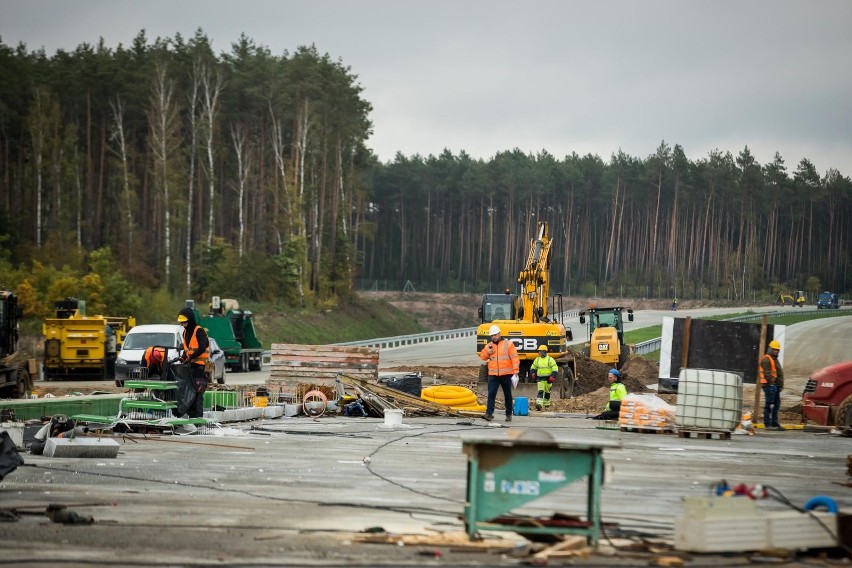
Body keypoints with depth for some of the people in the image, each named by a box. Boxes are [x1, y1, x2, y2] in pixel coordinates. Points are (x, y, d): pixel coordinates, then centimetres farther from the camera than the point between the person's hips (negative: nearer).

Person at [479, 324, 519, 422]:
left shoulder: (508, 344, -2)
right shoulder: (489, 346, 11)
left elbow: (515, 358, -7)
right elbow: (482, 357, 15)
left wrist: (516, 371, -15)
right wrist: (488, 352, -7)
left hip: (506, 375, -2)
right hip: (493, 375, 2)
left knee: (507, 395, 8)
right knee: (491, 394, -10)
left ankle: (509, 414, 17)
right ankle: (489, 413, -16)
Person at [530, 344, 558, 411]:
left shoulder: (550, 359, -3)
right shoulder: (537, 359, 9)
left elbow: (555, 369, -6)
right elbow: (533, 368, 21)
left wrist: (553, 376, -18)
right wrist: (533, 373, 2)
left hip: (548, 379, -1)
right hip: (540, 379, 1)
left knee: (547, 392, 13)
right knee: (540, 391, -14)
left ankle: (546, 404, 29)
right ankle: (539, 404, -26)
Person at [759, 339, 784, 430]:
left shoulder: (774, 359, 23)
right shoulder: (766, 359, -9)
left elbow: (779, 373, 27)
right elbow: (767, 373, -19)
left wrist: (781, 385, 22)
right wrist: (771, 383, -24)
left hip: (775, 385, 10)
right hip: (769, 385, -10)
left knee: (776, 404, 12)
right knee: (769, 405, -9)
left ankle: (774, 423, 17)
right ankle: (767, 424, -9)